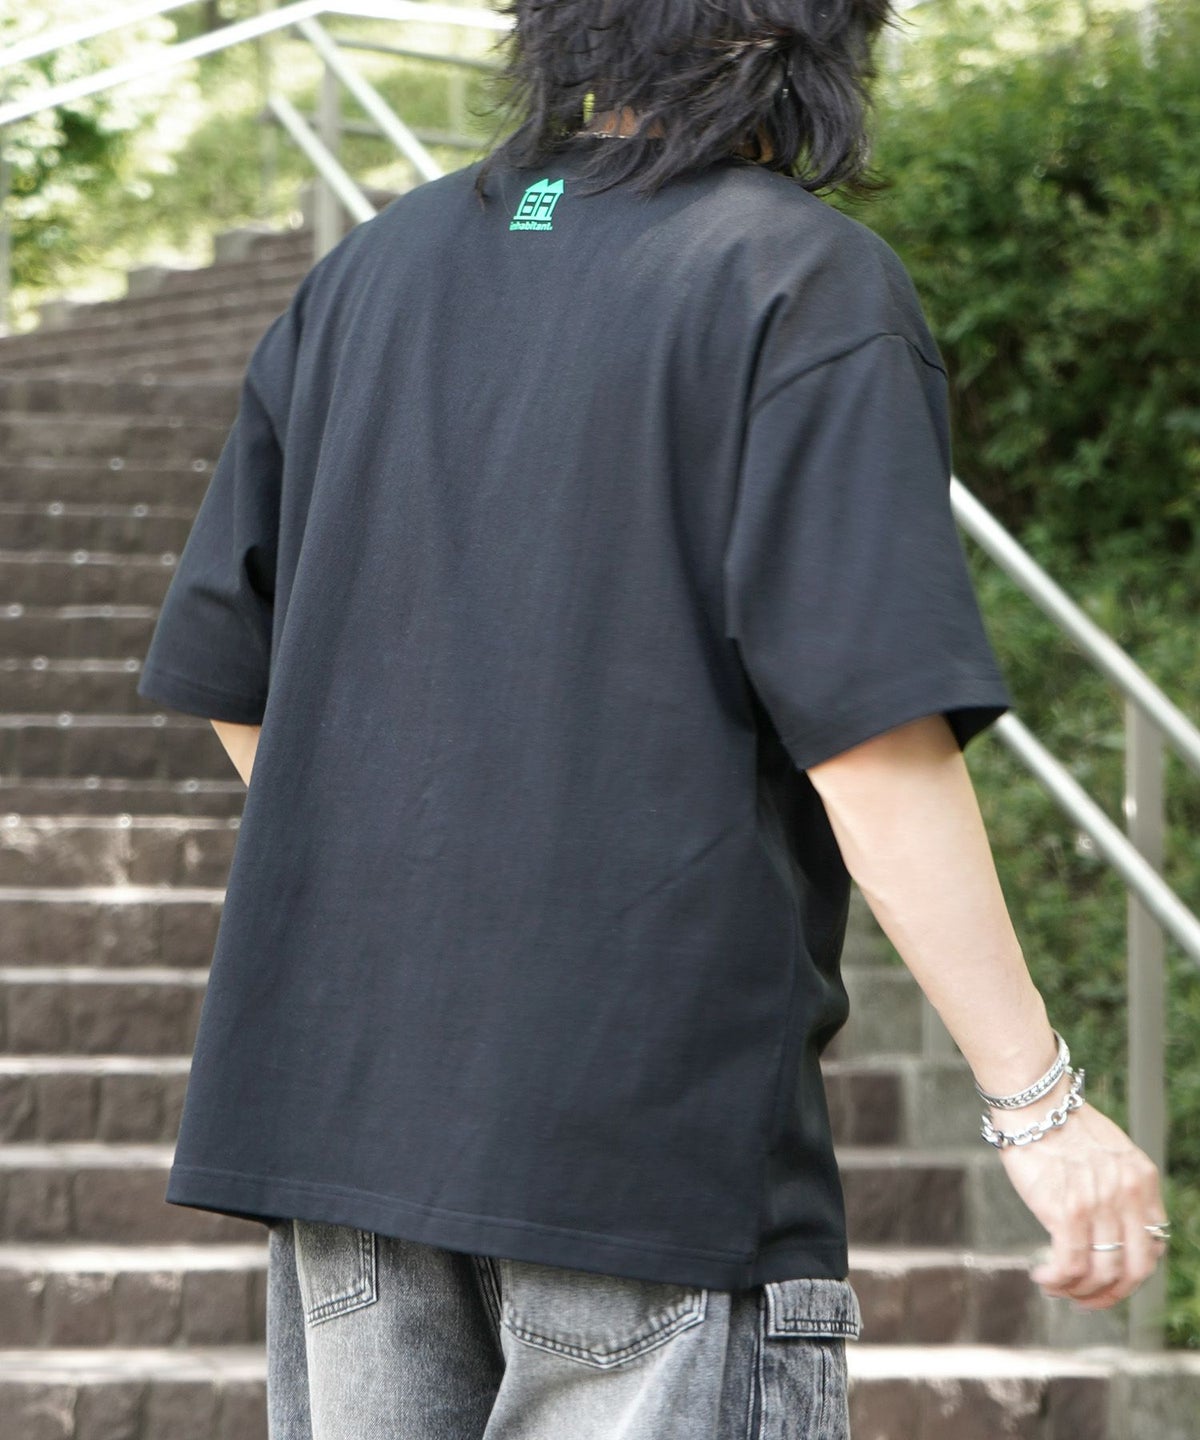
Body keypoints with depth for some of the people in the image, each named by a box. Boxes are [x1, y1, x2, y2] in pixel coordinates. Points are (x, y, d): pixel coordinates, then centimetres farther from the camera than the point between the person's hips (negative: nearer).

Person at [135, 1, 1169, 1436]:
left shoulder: (366, 274, 12)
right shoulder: (807, 284, -7)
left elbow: (235, 688, 15)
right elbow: (874, 739, -16)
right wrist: (1039, 1101, -11)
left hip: (340, 1099, 6)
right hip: (662, 1118, -6)